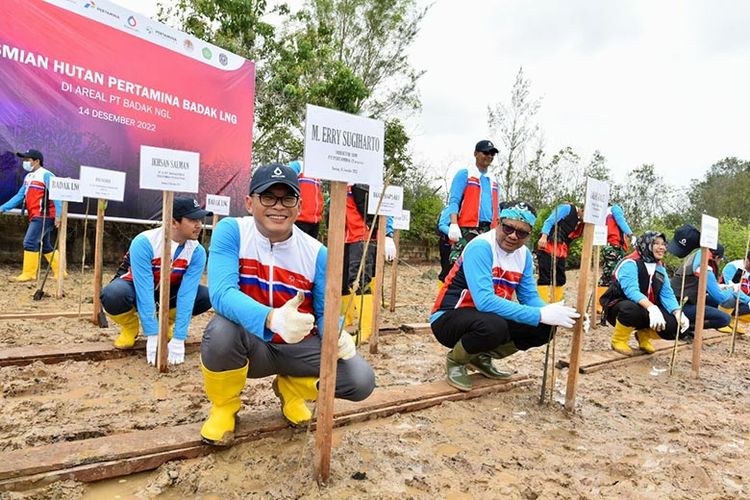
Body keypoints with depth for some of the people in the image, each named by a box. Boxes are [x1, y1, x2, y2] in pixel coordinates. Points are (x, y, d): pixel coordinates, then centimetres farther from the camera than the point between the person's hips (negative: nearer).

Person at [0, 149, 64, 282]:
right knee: (45, 246, 11)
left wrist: (58, 215, -27)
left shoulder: (46, 175, -10)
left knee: (30, 242, -10)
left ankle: (29, 273, -2)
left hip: (44, 216, -9)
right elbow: (19, 196, 20)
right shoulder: (28, 177, 17)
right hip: (36, 217, 9)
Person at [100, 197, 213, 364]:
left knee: (205, 296, -22)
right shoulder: (144, 243, -32)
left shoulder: (197, 252, -23)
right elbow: (145, 293, -34)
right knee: (113, 295, -37)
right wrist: (153, 337, -36)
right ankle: (131, 327, -1)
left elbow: (186, 295, -26)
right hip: (135, 286, -3)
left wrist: (178, 339, -31)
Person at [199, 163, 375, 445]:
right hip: (250, 344, -1)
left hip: (298, 346, 2)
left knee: (361, 380, -17)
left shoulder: (316, 253, -8)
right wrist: (271, 318, -47)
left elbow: (325, 312, -1)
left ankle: (291, 388, 16)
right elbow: (221, 293, -27)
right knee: (222, 330, -36)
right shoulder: (231, 231, -13)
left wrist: (337, 335, -26)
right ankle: (224, 406, 0)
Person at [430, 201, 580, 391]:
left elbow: (530, 297, 4)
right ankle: (455, 359, -4)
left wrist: (550, 312, -20)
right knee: (494, 326, -37)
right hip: (449, 318, -7)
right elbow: (485, 301, -33)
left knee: (544, 328, -7)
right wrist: (540, 314, -33)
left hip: (488, 318, 8)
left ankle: (482, 357, 10)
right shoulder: (481, 247, -23)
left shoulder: (524, 255, 2)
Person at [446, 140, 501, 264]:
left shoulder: (493, 181, 22)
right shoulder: (464, 174, 4)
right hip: (467, 229, -6)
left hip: (489, 231, 6)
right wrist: (454, 224, -19)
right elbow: (453, 201, -6)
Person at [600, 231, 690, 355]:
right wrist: (651, 307, -45)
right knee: (632, 309, -41)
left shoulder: (660, 269, 8)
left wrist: (678, 313, -19)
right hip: (618, 307, -6)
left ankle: (644, 335, 15)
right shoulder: (630, 263, -17)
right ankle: (619, 340, -11)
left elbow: (667, 295, -1)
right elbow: (631, 290, -31)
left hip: (646, 310, 6)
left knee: (674, 325, -18)